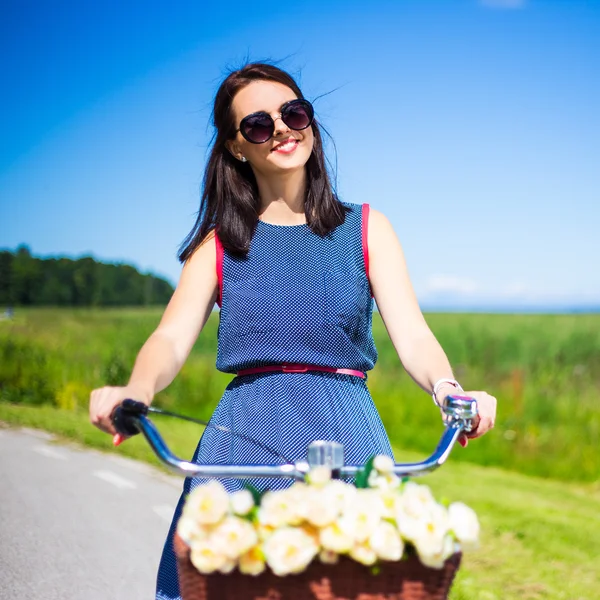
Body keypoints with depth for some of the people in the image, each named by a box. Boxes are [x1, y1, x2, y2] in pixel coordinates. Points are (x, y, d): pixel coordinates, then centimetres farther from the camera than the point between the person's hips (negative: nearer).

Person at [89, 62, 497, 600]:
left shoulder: (366, 228, 10)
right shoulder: (219, 242, 10)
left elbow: (413, 336, 0)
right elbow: (172, 338, -3)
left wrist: (447, 390, -23)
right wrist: (138, 390, -26)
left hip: (346, 436, 0)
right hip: (244, 437, 0)